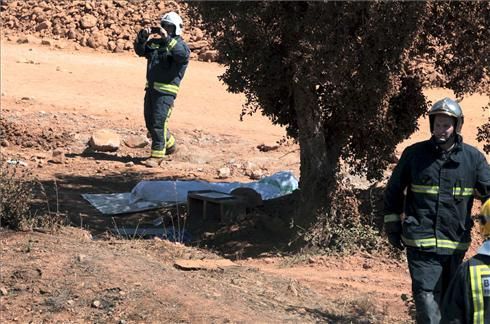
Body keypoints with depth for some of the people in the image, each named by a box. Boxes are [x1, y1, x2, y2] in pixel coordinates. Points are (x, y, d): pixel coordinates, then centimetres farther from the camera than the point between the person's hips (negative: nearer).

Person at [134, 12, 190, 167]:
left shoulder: (180, 45, -3)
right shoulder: (154, 43, 15)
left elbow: (183, 54, -25)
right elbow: (140, 50, 9)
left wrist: (167, 38, -33)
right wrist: (142, 36, -9)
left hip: (166, 91, -7)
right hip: (151, 88, 7)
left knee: (158, 122, -13)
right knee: (150, 121, 14)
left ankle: (157, 155, -9)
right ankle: (169, 144, 34)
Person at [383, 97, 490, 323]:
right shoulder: (415, 154, 1)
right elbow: (393, 191, 10)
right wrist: (392, 226, 9)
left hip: (456, 243, 3)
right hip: (421, 243, -3)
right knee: (426, 297, -12)